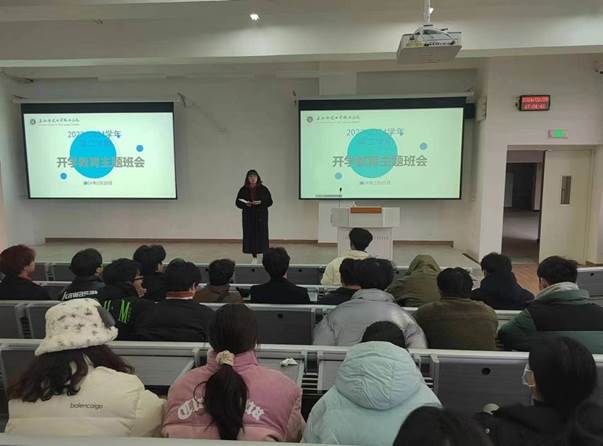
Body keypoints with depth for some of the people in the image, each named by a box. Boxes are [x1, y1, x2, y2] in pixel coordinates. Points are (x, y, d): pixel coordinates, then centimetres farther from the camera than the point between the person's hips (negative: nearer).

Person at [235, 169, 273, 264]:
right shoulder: (243, 190, 3)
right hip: (248, 216, 2)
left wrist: (261, 202, -17)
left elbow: (269, 201, 1)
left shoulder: (263, 189, 0)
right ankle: (254, 256, 11)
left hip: (261, 215, -1)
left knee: (262, 234, -3)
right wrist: (245, 204, -13)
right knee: (250, 235, 1)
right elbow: (238, 202, 6)